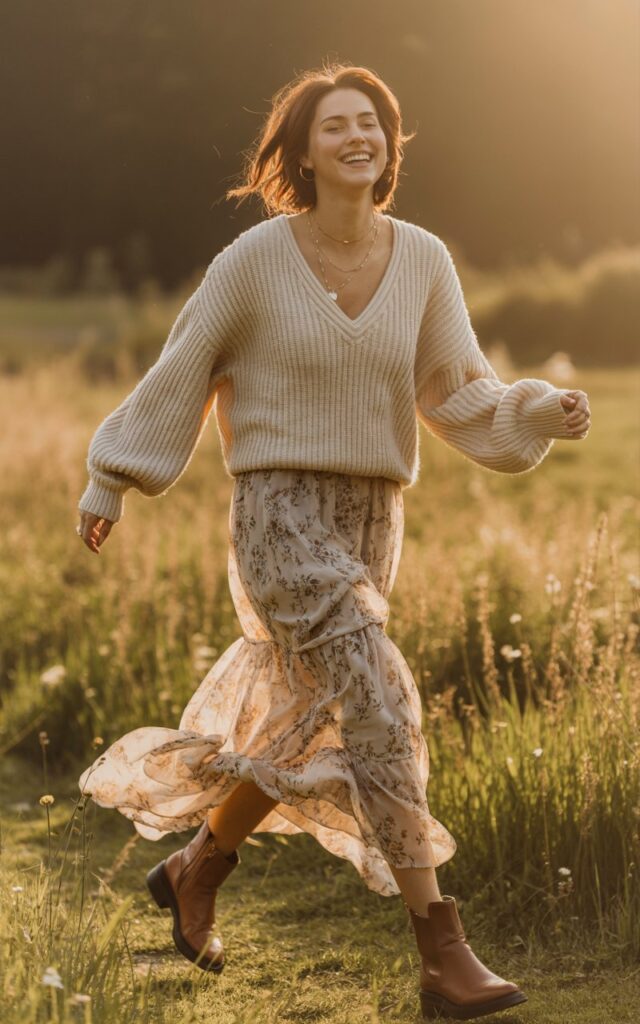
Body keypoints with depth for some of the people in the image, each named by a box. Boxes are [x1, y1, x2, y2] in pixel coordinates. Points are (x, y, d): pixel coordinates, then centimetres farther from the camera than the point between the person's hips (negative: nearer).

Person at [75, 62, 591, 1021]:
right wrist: (108, 484, 8)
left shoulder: (424, 259, 1)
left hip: (368, 521, 6)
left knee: (302, 733, 15)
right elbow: (180, 374, 2)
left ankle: (196, 868, 42)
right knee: (381, 708, -21)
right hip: (277, 514, -6)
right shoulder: (255, 257, -9)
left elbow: (460, 401, 1)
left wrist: (547, 412, -18)